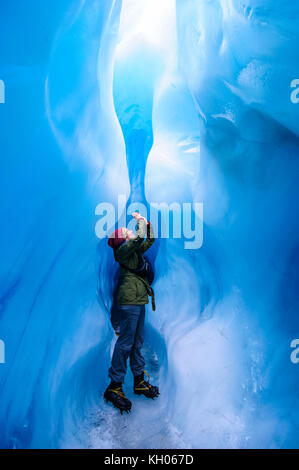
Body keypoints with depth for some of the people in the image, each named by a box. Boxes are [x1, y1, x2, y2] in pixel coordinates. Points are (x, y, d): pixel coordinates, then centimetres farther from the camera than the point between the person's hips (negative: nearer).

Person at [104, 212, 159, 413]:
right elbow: (140, 237, -21)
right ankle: (114, 387, 1)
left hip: (139, 301, 9)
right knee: (125, 343, -7)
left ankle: (139, 381, 24)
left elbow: (150, 240, 28)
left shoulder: (135, 250, 18)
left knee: (138, 342, 14)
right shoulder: (123, 249, -8)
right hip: (129, 300, -9)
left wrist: (146, 222, 19)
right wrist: (140, 220, -5)